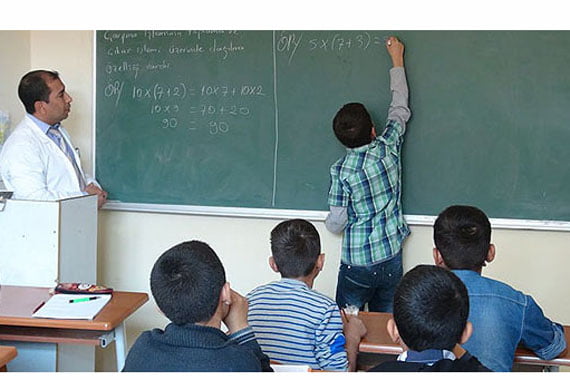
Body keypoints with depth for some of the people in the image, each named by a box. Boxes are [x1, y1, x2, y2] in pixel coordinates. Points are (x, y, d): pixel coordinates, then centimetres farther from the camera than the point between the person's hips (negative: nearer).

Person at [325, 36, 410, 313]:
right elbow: (400, 109, 10)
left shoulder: (341, 171, -15)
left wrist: (329, 221, 15)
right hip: (391, 259, 3)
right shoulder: (388, 149, -8)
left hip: (357, 263, -3)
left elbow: (336, 224, -10)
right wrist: (397, 60, 20)